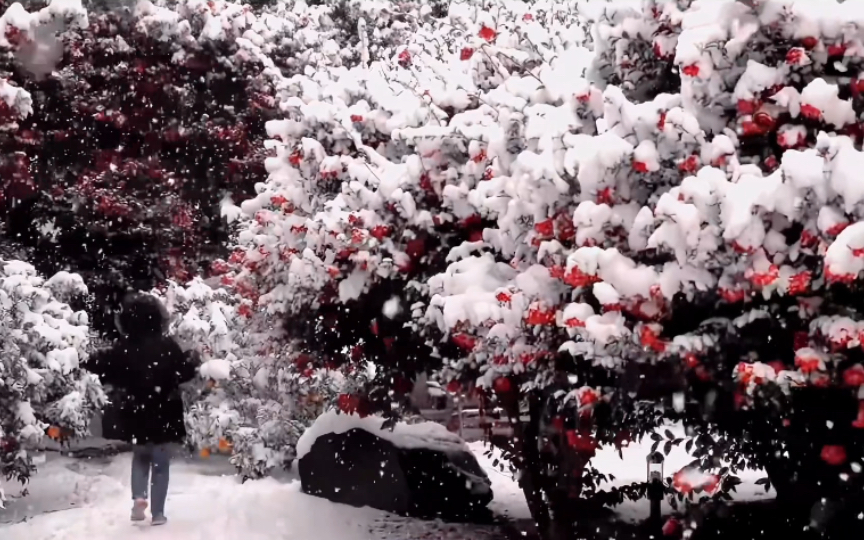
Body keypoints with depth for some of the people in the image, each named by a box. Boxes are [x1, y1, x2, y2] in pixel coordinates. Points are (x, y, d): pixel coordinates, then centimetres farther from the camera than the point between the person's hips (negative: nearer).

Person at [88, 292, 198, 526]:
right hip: (164, 415, -2)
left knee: (140, 458, 24)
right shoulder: (168, 346, -11)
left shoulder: (122, 349, -8)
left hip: (134, 415, 2)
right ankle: (158, 513, 10)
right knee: (160, 465, 10)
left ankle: (139, 497, 2)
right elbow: (187, 372, -5)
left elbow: (99, 366, -2)